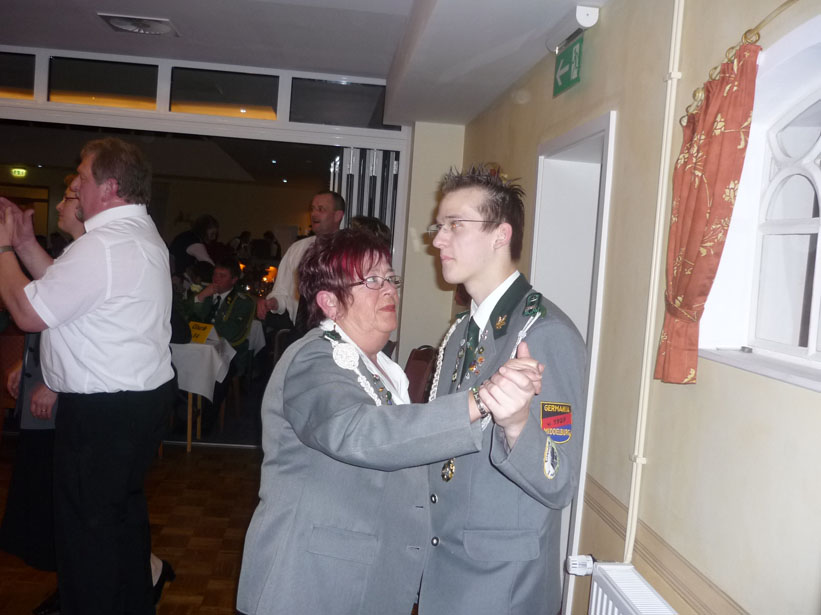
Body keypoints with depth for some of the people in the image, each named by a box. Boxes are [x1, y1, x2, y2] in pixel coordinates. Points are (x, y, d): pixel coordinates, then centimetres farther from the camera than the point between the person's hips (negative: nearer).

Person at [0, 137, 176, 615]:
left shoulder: (102, 246, -21)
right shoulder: (141, 234, 12)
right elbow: (69, 289, 13)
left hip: (103, 410, -10)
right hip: (142, 395, 10)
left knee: (87, 523, 5)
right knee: (124, 509, 22)